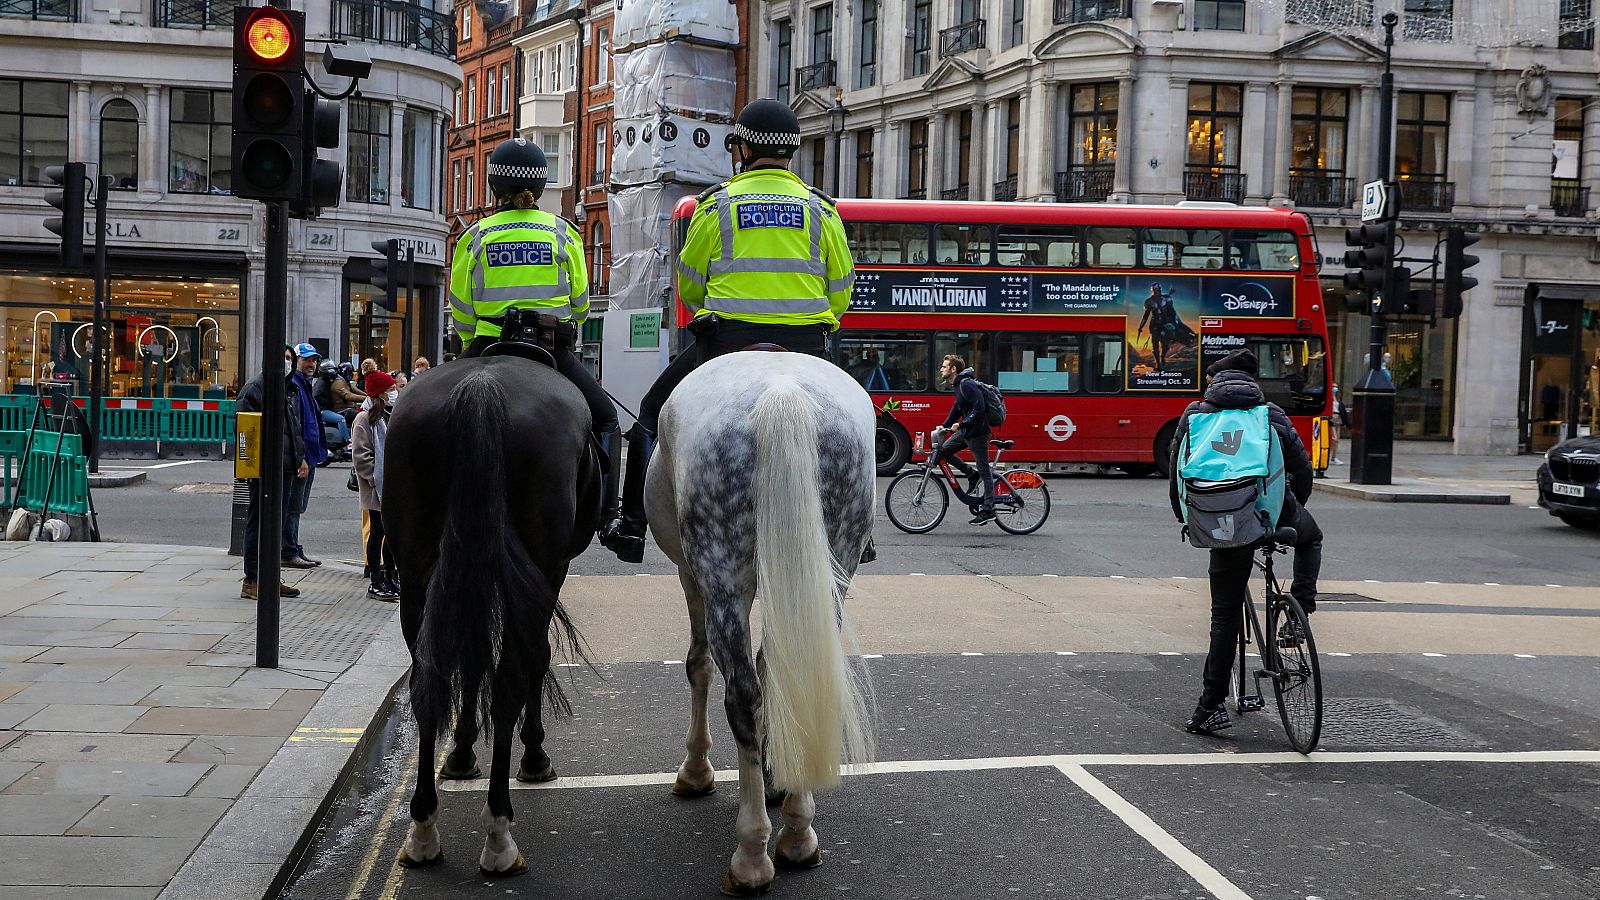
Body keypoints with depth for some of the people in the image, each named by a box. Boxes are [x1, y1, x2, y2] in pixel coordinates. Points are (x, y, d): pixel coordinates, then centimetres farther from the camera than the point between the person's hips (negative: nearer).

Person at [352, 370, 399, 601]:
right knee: (377, 532, 0)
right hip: (377, 488, -6)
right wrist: (376, 479, -16)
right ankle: (376, 583, 7)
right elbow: (361, 454, -13)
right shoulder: (366, 418, -8)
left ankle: (389, 577, 21)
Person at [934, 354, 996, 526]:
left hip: (977, 431, -10)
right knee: (944, 450, 8)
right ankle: (971, 475, 15)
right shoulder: (958, 385, 13)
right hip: (966, 430, 10)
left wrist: (961, 425, -25)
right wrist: (944, 427, 14)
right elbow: (957, 409, 21)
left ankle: (988, 510, 1)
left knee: (984, 471, -3)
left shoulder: (967, 385, -18)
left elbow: (979, 409, -26)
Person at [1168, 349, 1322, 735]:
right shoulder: (1272, 415, 10)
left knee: (1225, 613, 8)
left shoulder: (1196, 414, 8)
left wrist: (1185, 516, 23)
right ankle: (1301, 611, 17)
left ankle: (1212, 705, 5)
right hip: (1276, 514, 0)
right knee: (1311, 537, 36)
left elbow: (1178, 470, 9)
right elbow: (1303, 469, 11)